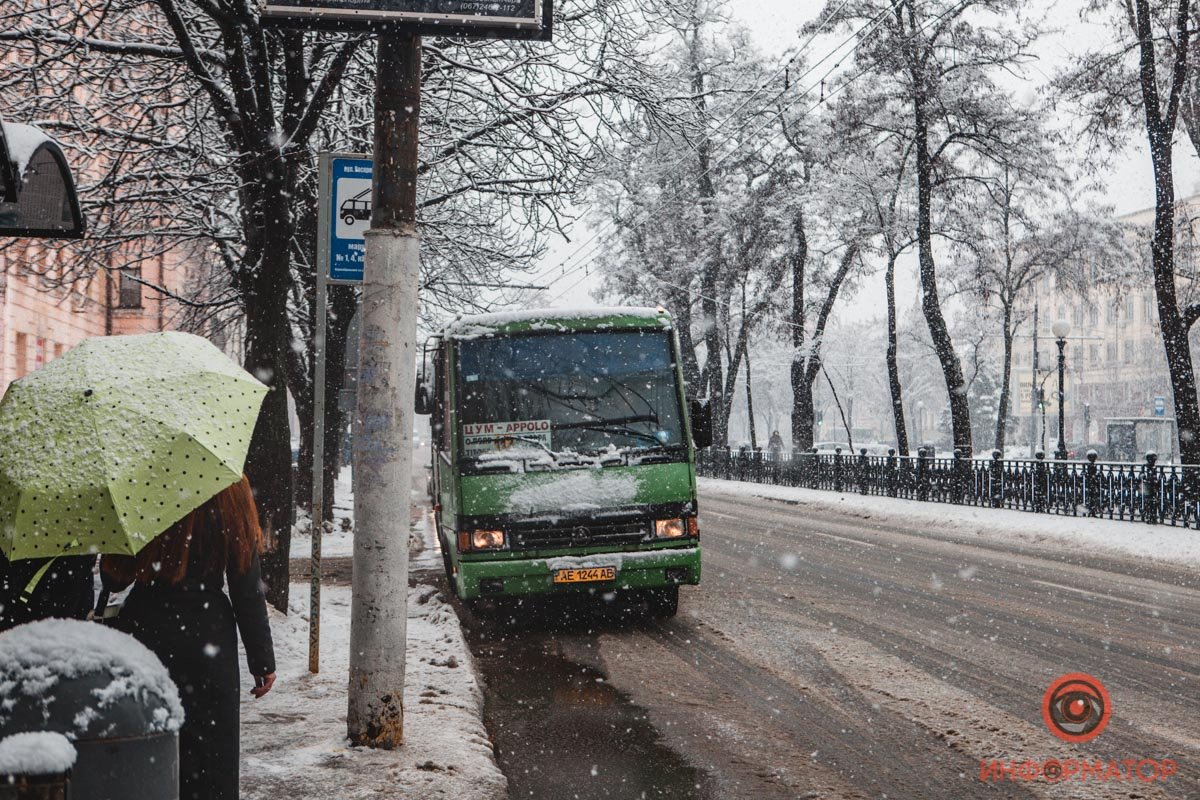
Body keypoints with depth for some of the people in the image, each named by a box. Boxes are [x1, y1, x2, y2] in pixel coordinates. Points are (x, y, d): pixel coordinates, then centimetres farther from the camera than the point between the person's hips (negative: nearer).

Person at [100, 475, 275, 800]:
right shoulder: (228, 489, -9)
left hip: (144, 634, 2)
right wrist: (262, 660, 0)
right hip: (207, 636, -1)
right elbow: (246, 588, -7)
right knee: (213, 757, 7)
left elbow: (113, 580, 1)